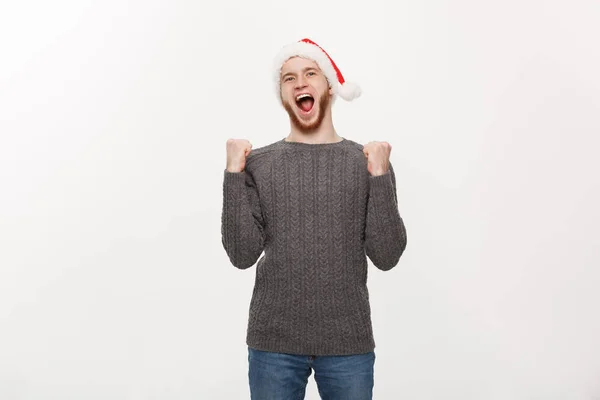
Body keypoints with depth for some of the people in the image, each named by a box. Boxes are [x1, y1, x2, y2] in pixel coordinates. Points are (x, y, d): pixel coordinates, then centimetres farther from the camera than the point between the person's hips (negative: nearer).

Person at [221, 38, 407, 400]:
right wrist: (234, 175, -12)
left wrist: (380, 176, -14)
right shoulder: (258, 164, 1)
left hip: (348, 344, 0)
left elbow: (386, 256, -5)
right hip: (273, 344, 0)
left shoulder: (368, 162, 1)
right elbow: (243, 255, -5)